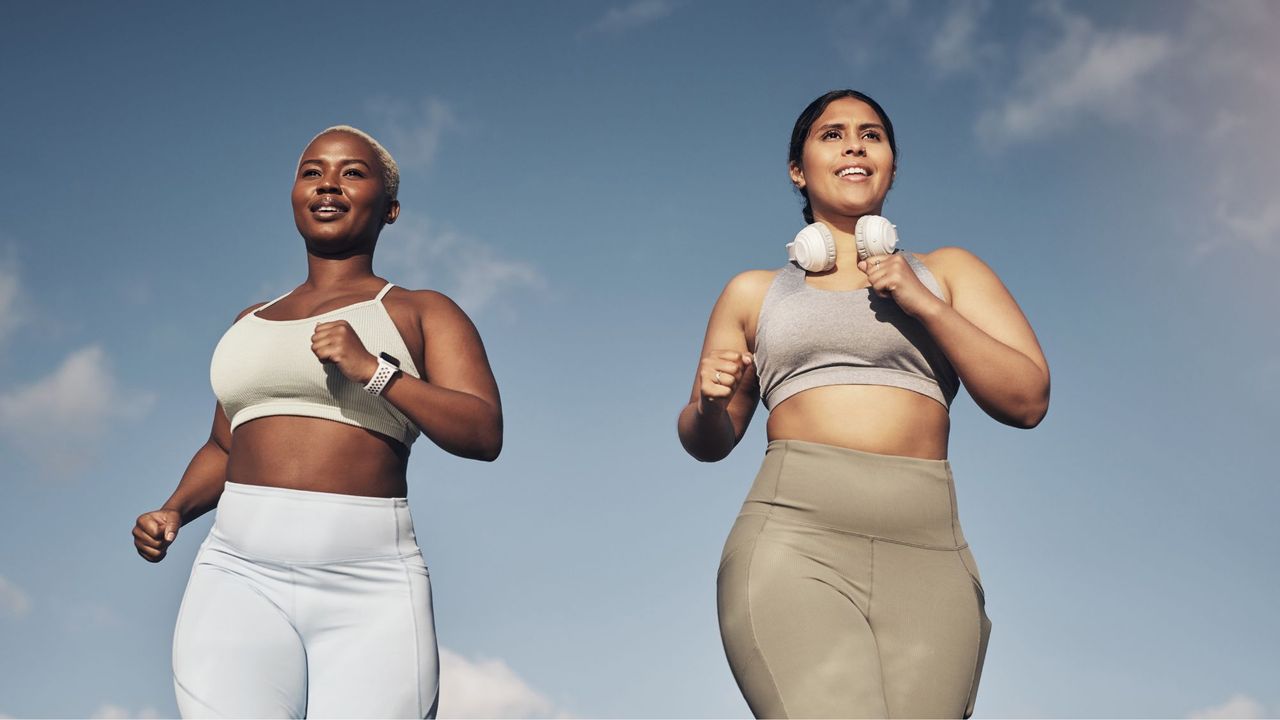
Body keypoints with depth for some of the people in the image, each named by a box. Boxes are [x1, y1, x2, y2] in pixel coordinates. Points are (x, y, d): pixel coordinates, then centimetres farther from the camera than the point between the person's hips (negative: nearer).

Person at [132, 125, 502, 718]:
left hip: (370, 594, -3)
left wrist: (373, 370, -13)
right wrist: (173, 511, 10)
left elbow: (484, 433, -4)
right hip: (241, 579, 3)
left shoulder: (420, 313, 9)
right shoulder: (252, 322, 23)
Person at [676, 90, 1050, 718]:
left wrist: (922, 304, -1)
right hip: (793, 547, -1)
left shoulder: (948, 272, 20)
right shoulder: (754, 293, 21)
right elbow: (708, 443, 24)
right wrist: (710, 402, 0)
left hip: (928, 556, 1)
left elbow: (1027, 399, 9)